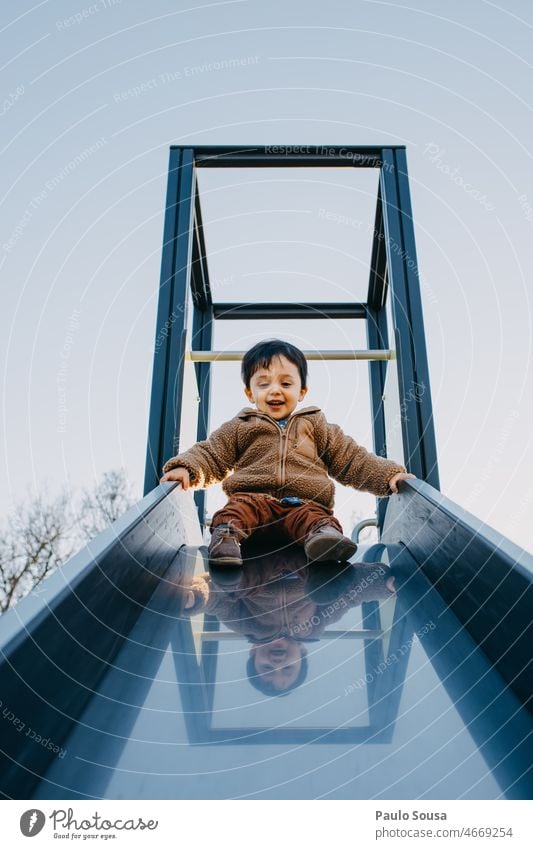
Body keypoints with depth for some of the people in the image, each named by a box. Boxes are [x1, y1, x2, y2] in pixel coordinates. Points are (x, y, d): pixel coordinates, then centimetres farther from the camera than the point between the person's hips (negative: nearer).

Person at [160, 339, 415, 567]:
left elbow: (351, 458, 22)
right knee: (239, 508, -34)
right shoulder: (239, 427, 23)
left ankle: (324, 535, -61)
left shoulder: (316, 426, 25)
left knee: (314, 516, -35)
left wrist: (388, 474, 8)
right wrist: (186, 467, -6)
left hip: (305, 501, 0)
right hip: (254, 496, 1)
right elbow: (210, 454, 17)